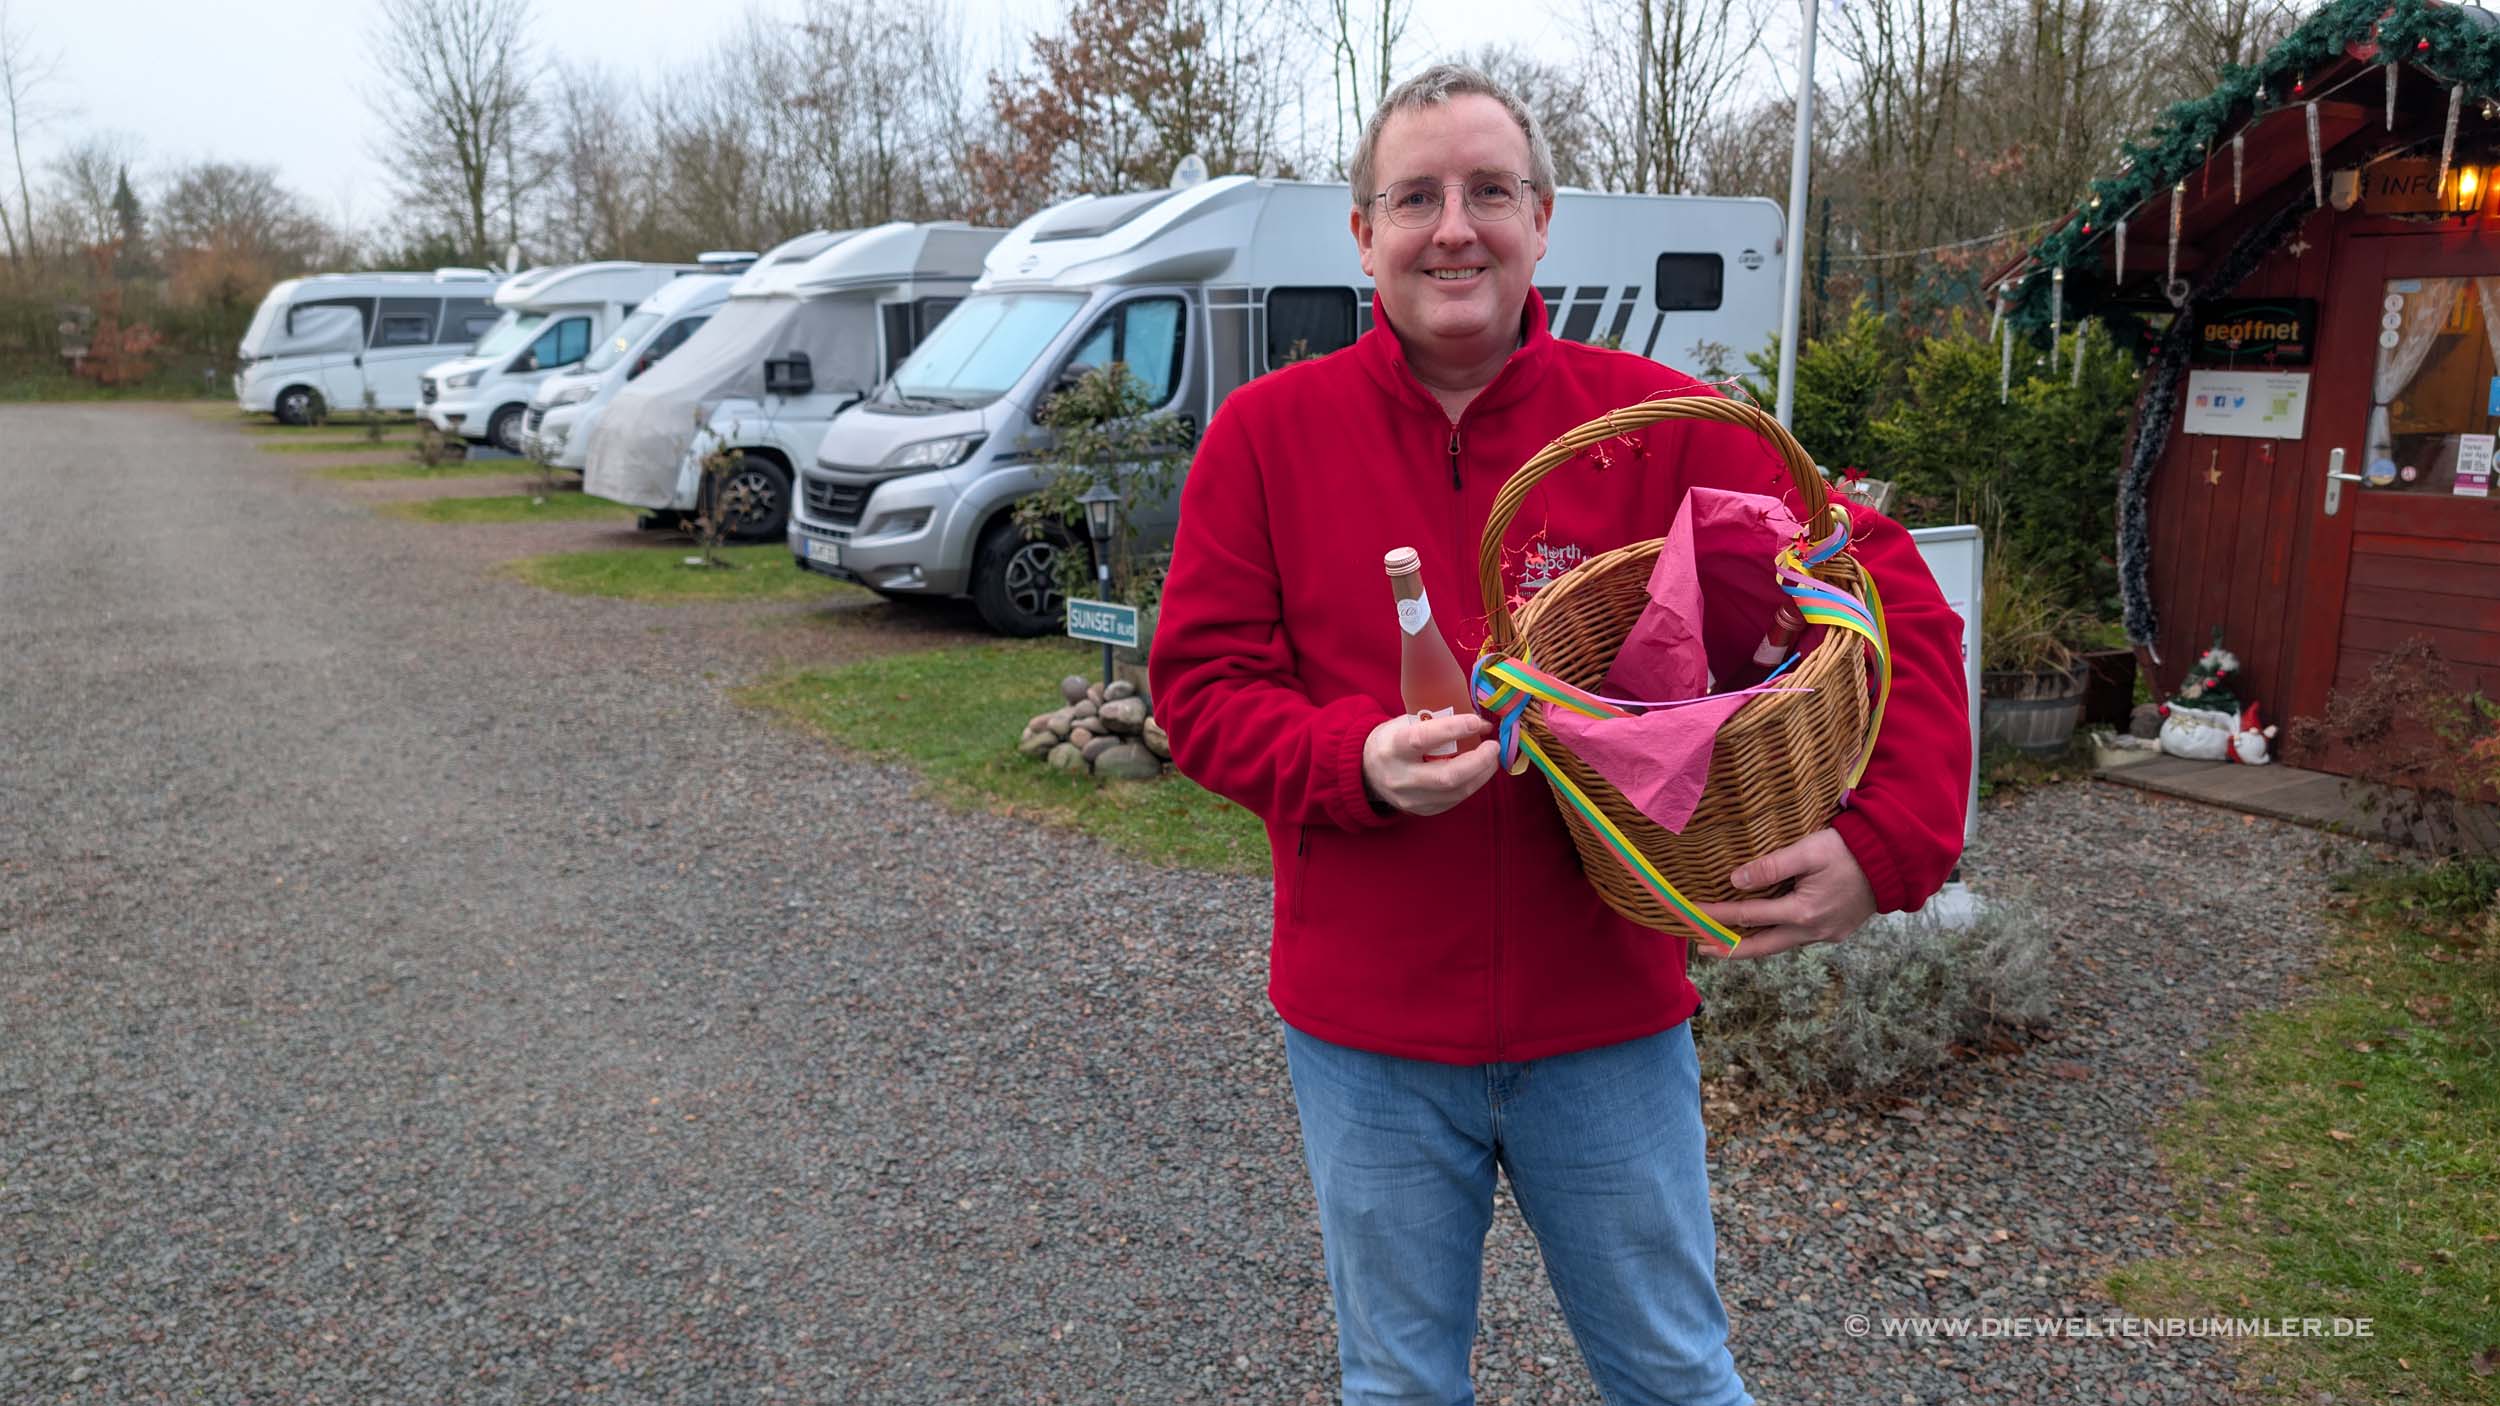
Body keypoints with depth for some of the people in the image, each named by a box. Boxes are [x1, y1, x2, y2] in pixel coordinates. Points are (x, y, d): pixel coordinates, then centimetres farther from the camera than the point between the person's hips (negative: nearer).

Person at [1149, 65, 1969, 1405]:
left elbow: (1896, 606, -3)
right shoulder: (1266, 433, -4)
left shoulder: (1661, 424, -5)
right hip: (1366, 1030, 0)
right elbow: (1199, 686, -4)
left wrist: (1885, 841, -17)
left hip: (1607, 1013, 0)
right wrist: (1360, 760, -22)